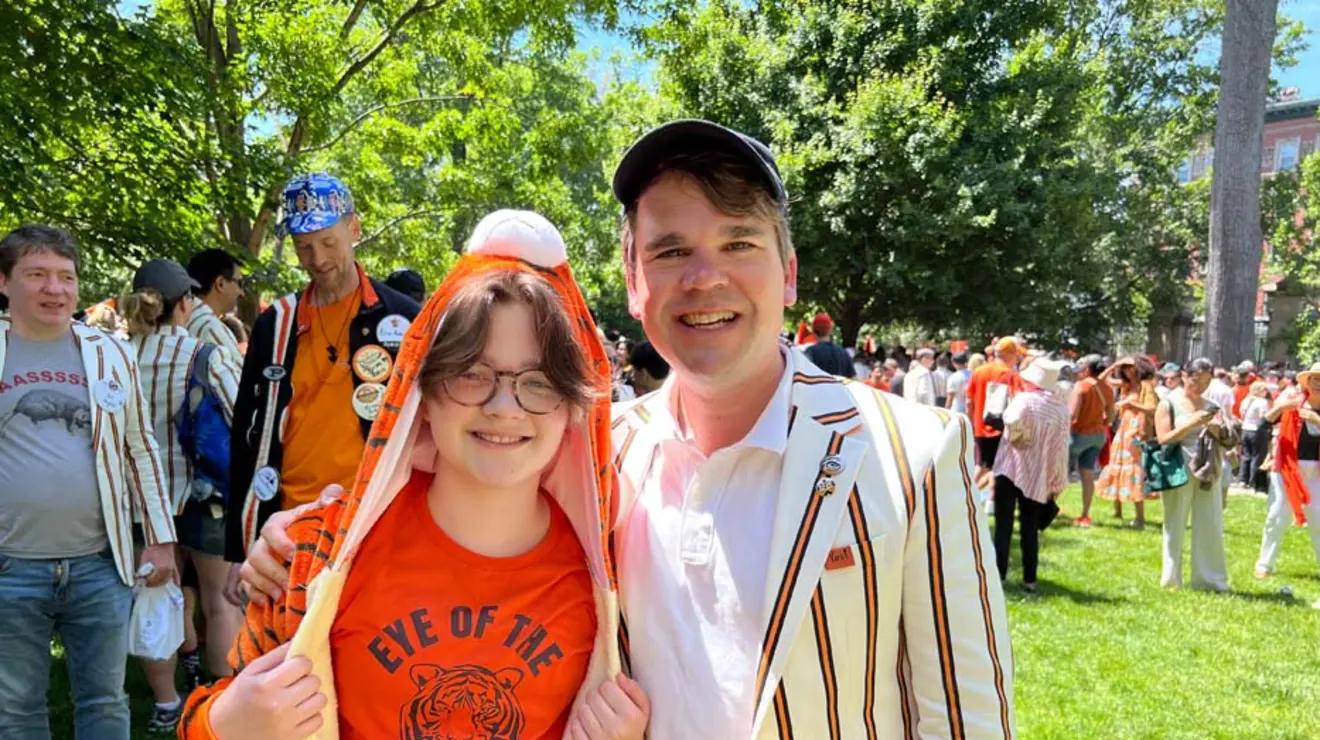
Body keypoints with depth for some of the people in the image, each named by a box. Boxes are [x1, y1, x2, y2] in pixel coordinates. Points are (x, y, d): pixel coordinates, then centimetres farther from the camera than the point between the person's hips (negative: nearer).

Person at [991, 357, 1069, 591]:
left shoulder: (1024, 399, -10)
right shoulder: (1061, 408, 4)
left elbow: (1013, 423, -31)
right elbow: (1061, 448, 6)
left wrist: (1012, 434, -8)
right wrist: (1058, 483, 11)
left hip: (1011, 469, -4)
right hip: (1038, 476, 4)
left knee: (1003, 526, 0)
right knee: (1030, 529, 10)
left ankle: (997, 575, -1)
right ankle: (1029, 579, 11)